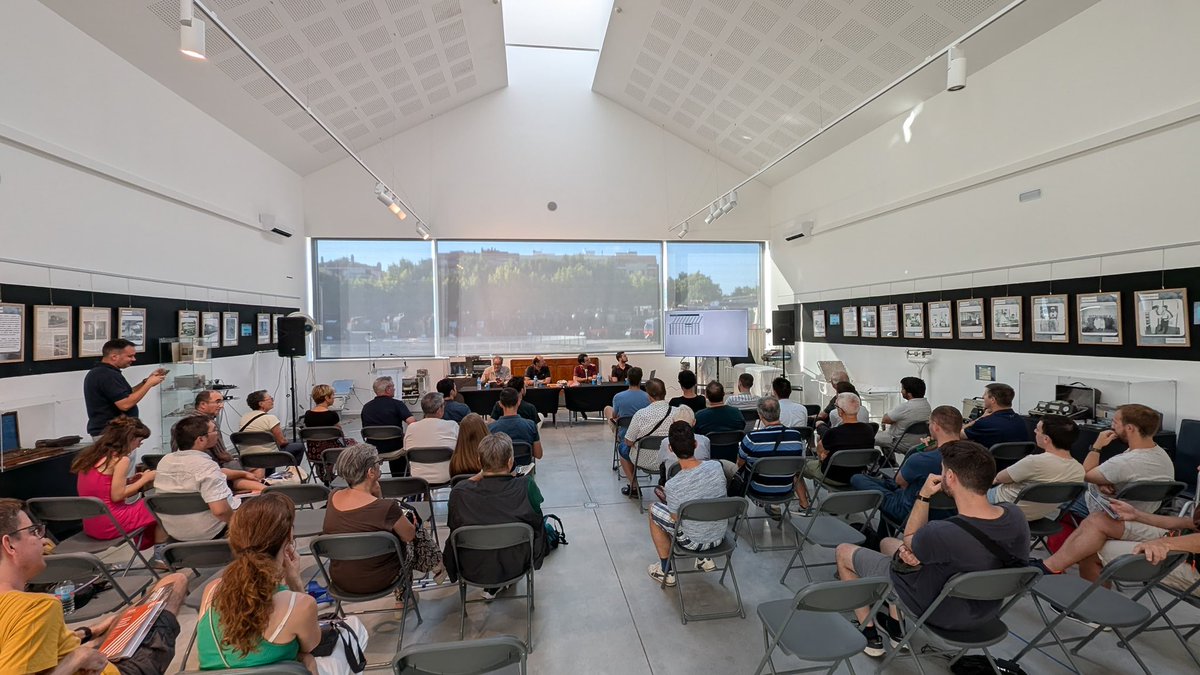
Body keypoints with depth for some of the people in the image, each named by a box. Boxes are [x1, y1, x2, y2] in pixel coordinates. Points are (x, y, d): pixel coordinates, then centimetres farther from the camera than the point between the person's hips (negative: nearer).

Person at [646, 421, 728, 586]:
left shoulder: (672, 486, -30)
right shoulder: (716, 467, -18)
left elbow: (677, 519, -14)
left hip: (694, 541, -4)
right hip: (719, 536, 5)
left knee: (654, 509, 17)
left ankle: (666, 571, 25)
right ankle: (705, 559, 29)